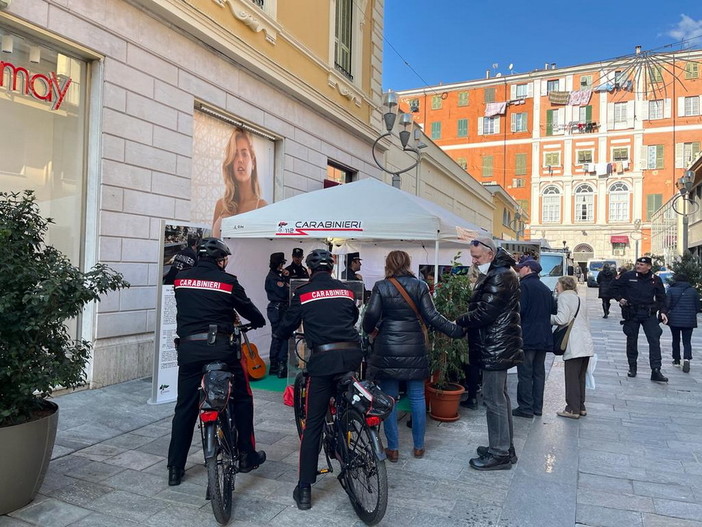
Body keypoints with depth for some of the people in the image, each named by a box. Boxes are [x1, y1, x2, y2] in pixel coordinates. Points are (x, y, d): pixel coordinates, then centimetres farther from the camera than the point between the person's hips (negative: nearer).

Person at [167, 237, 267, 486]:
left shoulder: (181, 279, 9)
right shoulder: (227, 281, -1)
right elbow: (248, 309, 8)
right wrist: (259, 321, 30)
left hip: (188, 347, 3)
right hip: (220, 347, -3)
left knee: (185, 407, 13)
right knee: (242, 399, 15)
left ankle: (175, 469, 18)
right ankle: (247, 456, 22)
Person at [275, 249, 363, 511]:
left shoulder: (303, 293, 5)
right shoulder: (346, 290, 14)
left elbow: (288, 324, 12)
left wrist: (280, 335, 35)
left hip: (324, 358, -3)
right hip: (352, 354, 3)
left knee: (314, 423, 4)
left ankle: (304, 490, 8)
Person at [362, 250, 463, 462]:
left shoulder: (381, 287, -3)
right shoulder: (420, 286, 1)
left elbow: (371, 315, -11)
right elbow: (431, 317, -6)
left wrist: (369, 330, 10)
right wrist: (457, 330, 1)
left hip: (387, 350, -2)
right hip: (414, 349, 2)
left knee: (388, 399, 8)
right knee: (417, 397, 12)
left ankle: (393, 448, 14)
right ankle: (418, 446, 21)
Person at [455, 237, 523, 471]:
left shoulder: (500, 277, -19)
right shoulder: (496, 273, 16)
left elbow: (485, 313, -23)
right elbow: (484, 308, 17)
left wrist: (459, 321, -11)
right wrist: (465, 320, 4)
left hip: (496, 348, -11)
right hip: (497, 346, 11)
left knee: (494, 399, -4)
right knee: (500, 397, 18)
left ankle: (500, 454, 6)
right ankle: (505, 447, 29)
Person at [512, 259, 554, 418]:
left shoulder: (523, 285, -10)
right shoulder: (546, 289, 15)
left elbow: (518, 310, -18)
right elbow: (551, 311, 18)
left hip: (527, 337, -8)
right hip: (544, 338, 8)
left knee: (525, 374, -2)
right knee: (539, 372, 13)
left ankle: (525, 408, 2)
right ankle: (537, 407, 19)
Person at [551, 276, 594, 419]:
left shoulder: (564, 297, -4)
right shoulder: (579, 299, 23)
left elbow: (562, 319, -15)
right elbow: (586, 323, 22)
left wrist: (549, 317, 1)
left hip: (574, 345, -9)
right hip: (586, 343, 9)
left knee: (572, 377, -3)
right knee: (580, 376, 14)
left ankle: (573, 409, 1)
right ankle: (581, 407, 20)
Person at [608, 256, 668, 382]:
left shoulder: (655, 280, 4)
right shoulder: (628, 276, -2)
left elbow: (661, 298, 11)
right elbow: (613, 287, 9)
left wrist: (663, 312, -1)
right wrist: (619, 298, -3)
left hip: (649, 314, 1)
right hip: (632, 314, -1)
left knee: (654, 340, -8)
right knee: (631, 341, 8)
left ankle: (656, 371, -7)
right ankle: (632, 367, 22)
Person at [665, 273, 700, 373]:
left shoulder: (671, 290, -6)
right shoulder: (693, 291, 1)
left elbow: (667, 305, -10)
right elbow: (697, 307, 5)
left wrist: (667, 314, 8)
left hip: (674, 320, -1)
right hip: (689, 321, 1)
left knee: (676, 340, 14)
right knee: (687, 341, 3)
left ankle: (676, 360, 19)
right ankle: (687, 359, -19)